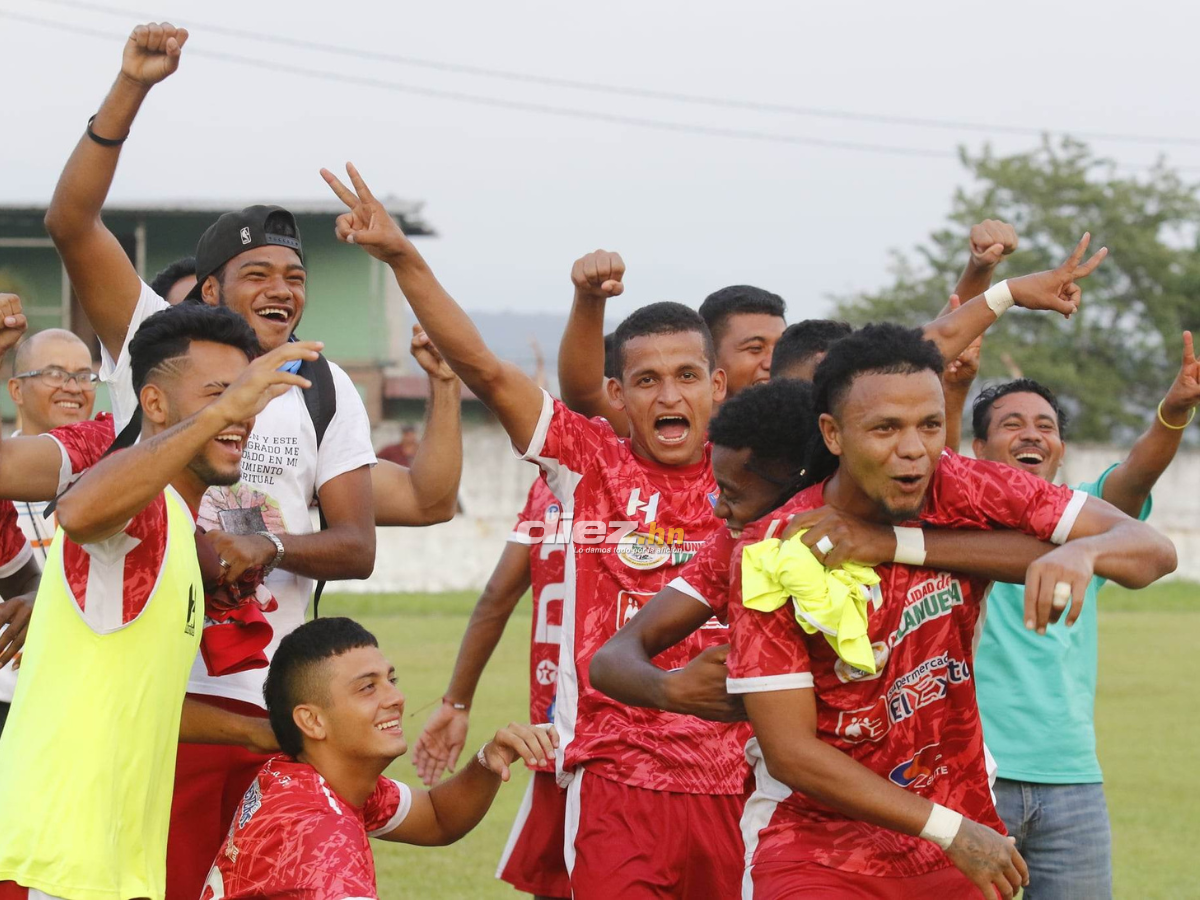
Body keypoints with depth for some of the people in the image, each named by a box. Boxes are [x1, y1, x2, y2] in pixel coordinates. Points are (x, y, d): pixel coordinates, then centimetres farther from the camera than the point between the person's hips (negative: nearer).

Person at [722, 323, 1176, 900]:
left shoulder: (965, 493, -9)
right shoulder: (774, 553, -16)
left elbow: (1151, 549, -10)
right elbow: (789, 750, -16)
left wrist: (1081, 552, -34)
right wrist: (950, 829, -19)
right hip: (818, 845, -3)